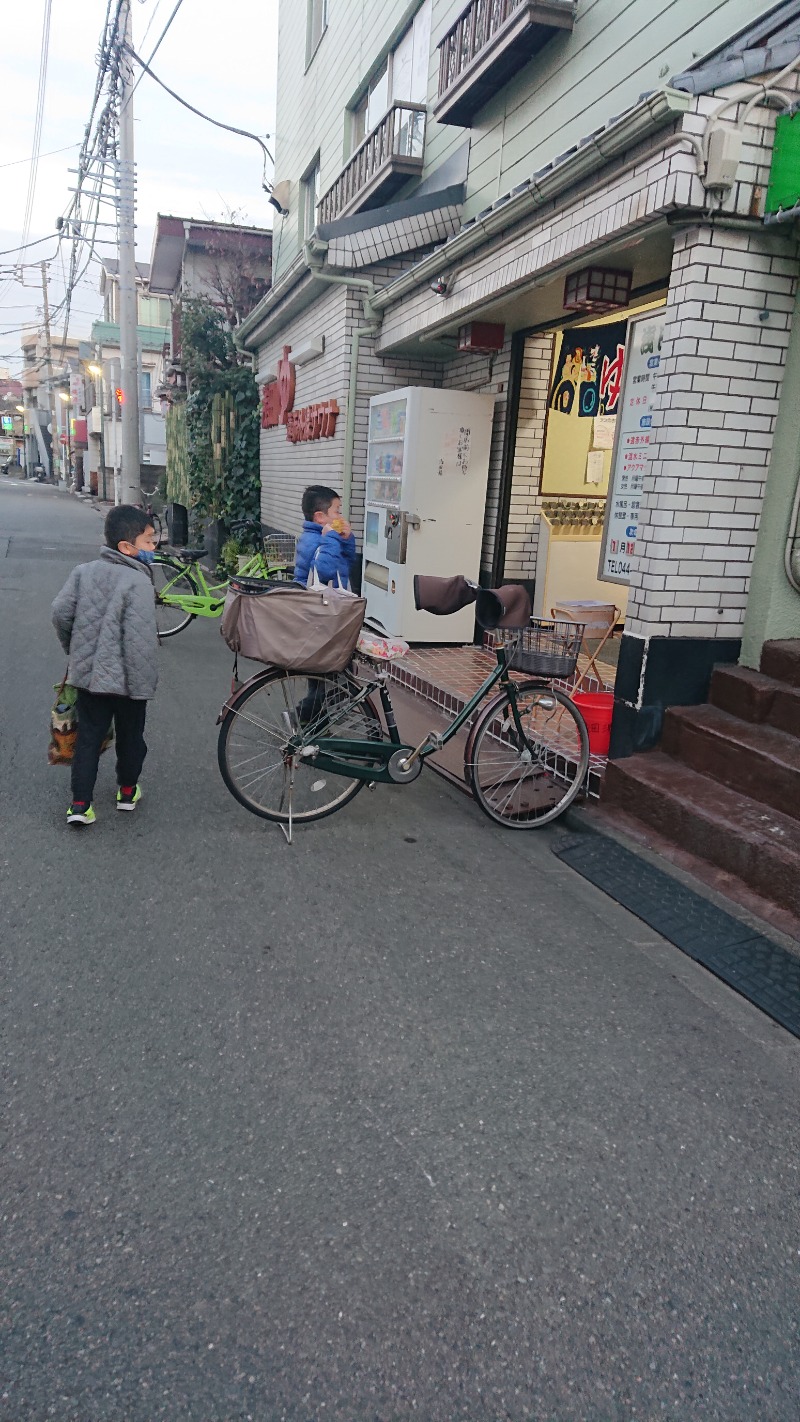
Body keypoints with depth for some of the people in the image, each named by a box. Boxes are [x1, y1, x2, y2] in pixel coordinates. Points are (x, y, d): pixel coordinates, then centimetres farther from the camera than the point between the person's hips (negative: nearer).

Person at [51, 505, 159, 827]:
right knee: (130, 736, 16)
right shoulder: (138, 582, -19)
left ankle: (80, 804, 9)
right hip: (125, 679, -5)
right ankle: (127, 791, 33)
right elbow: (139, 640, -23)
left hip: (88, 673, 5)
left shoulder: (83, 571, 1)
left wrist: (74, 649, 16)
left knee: (88, 737, 12)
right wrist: (143, 684, -17)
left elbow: (61, 612, 1)